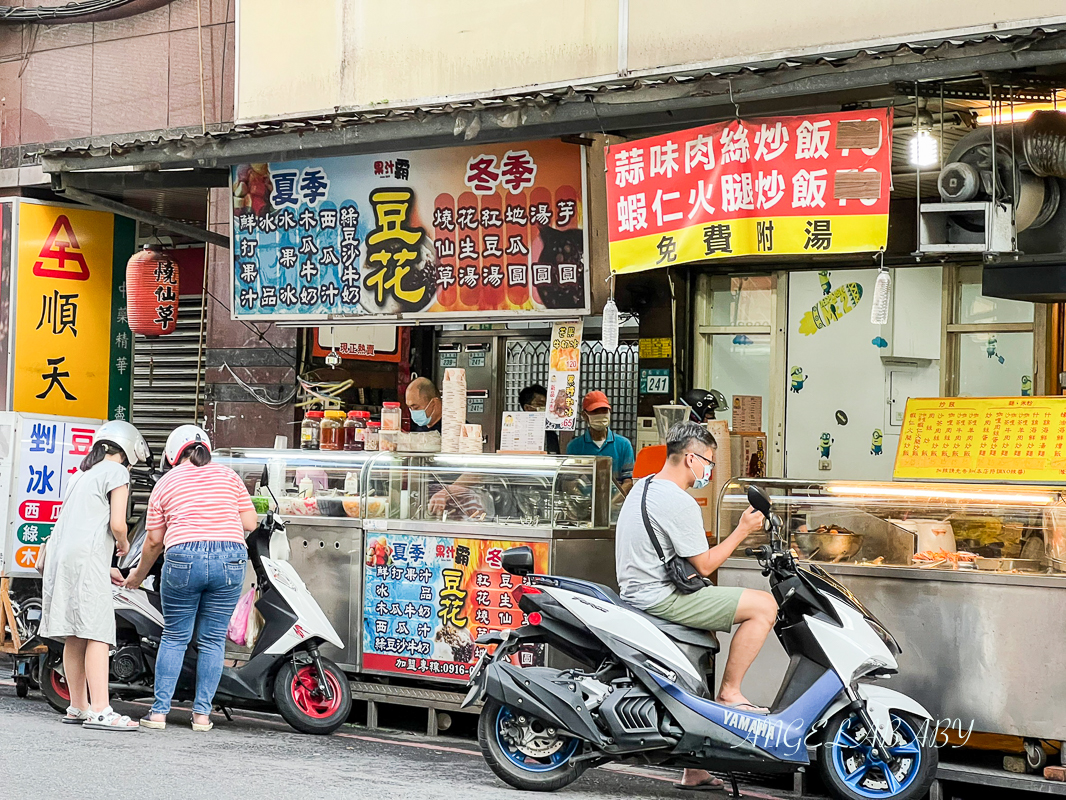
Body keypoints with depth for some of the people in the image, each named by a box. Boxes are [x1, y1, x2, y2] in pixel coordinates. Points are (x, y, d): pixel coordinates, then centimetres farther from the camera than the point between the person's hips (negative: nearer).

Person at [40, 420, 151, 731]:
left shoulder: (80, 475, 26)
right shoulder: (117, 472, 2)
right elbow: (117, 524, -9)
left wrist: (106, 570, 32)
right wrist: (123, 544, 14)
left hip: (57, 555, 8)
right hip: (86, 557, -8)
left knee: (74, 638, 11)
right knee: (97, 634, -12)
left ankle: (77, 707, 16)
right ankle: (100, 711, -18)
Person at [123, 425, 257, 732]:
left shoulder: (166, 483, 14)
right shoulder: (228, 475, 15)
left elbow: (154, 541, 15)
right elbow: (250, 523, 10)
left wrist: (139, 574, 29)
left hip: (183, 558, -1)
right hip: (230, 559, 1)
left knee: (174, 638, 10)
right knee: (212, 640, 9)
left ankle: (159, 711, 8)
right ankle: (202, 713, 10)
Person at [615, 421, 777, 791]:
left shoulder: (642, 487, 16)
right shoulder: (679, 502, -16)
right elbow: (703, 565, -13)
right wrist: (742, 531, -5)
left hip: (636, 591, 11)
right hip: (662, 598, -11)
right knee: (764, 605, -13)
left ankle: (694, 770, 25)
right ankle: (729, 692, -5)